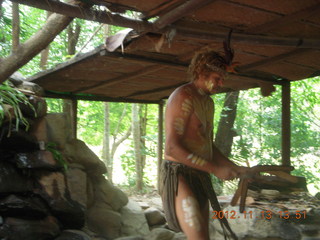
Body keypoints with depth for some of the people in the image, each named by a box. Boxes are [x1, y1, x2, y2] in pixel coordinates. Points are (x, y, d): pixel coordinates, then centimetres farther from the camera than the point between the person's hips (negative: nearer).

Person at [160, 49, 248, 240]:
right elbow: (173, 148, -21)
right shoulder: (183, 97, -12)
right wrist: (215, 169, -20)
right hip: (179, 174, -9)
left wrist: (235, 168, 11)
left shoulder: (208, 102, 18)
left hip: (199, 176, 9)